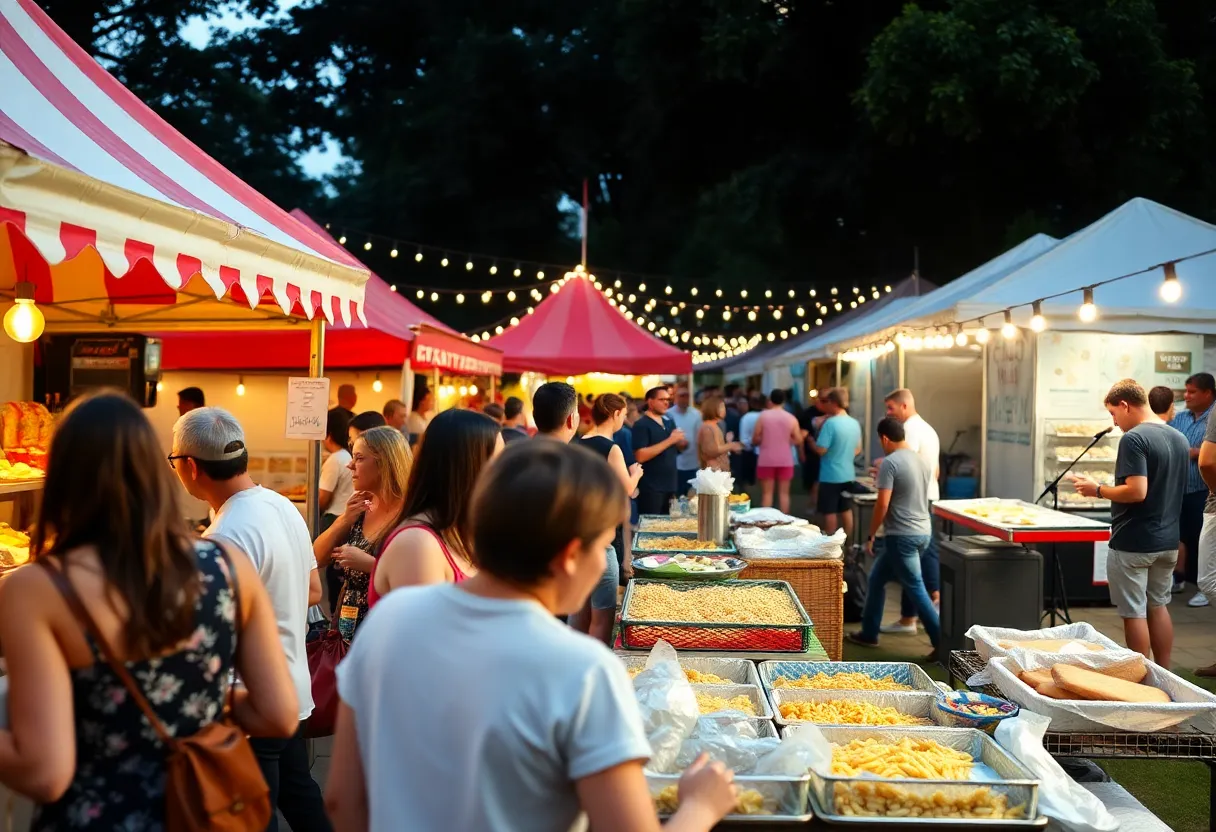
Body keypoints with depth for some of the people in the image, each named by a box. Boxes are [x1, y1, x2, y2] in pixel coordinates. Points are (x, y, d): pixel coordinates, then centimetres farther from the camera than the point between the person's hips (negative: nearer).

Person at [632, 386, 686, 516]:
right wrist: (670, 440, -21)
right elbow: (640, 456, -22)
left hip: (670, 485, 7)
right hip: (651, 488, -7)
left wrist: (680, 442, -3)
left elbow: (676, 449, 22)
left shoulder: (669, 422, 12)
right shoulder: (641, 425, -11)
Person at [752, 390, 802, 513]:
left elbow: (755, 440, -4)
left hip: (766, 460, -1)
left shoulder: (763, 416, -5)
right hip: (785, 460, 1)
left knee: (767, 493, 4)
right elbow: (798, 440, 0)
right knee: (784, 493, 8)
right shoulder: (791, 418, -1)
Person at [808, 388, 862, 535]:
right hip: (848, 474, 7)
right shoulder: (855, 423, 4)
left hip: (831, 476, -7)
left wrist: (810, 440, -2)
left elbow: (820, 450, -19)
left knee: (829, 512, 3)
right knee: (846, 510, 15)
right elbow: (858, 449, 13)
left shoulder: (830, 423, -19)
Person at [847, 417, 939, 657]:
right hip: (923, 531, 9)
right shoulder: (922, 460, 10)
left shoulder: (890, 462, -15)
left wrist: (871, 535, -7)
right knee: (877, 578, 19)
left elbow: (883, 504, -18)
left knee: (916, 590, -3)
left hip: (902, 535, -9)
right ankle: (869, 633, 26)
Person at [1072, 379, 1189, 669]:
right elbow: (1169, 489, 17)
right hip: (1168, 539, 8)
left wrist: (1098, 490, -13)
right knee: (1158, 606, 19)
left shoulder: (1133, 439, -18)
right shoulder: (1179, 439, 9)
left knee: (1134, 612, 2)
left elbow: (1137, 492, -26)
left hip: (1133, 542, -8)